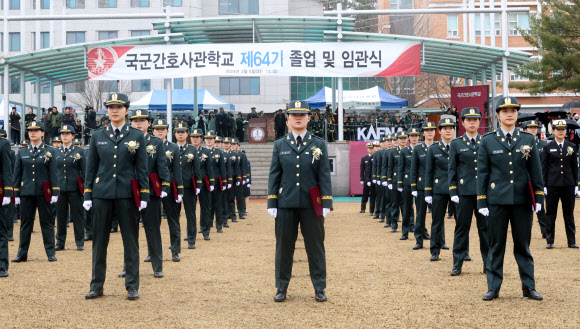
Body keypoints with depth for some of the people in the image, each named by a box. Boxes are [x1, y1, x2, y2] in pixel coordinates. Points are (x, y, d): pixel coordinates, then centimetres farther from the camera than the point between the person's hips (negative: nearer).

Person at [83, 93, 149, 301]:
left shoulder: (136, 136, 3)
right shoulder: (98, 136, 7)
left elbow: (142, 168, 3)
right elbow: (91, 167, 9)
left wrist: (144, 196, -3)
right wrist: (87, 195, 4)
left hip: (127, 194, -1)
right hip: (102, 194, 2)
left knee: (130, 241, 2)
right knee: (99, 241, 5)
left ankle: (132, 286, 11)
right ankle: (97, 286, 14)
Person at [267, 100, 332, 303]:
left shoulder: (319, 145, 5)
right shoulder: (279, 145, 8)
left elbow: (325, 175, 1)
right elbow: (274, 175, 6)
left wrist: (327, 203, -5)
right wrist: (271, 203, 0)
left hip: (311, 204, -1)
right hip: (286, 204, 1)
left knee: (315, 246, 4)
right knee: (284, 246, 5)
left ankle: (319, 288, 13)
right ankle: (282, 287, 16)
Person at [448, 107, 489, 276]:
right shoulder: (456, 144, 5)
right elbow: (452, 169, 4)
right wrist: (453, 191, -3)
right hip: (464, 191, -1)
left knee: (485, 226, 4)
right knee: (462, 226, 2)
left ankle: (488, 263, 12)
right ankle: (457, 264, 9)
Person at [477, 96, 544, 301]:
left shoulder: (528, 140, 6)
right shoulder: (487, 141, 3)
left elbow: (536, 171, 7)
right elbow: (482, 173, 2)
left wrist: (539, 198, 1)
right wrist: (481, 202, -2)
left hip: (522, 200, 1)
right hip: (497, 200, -1)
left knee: (523, 245, 7)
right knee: (496, 245, 4)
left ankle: (529, 287, 15)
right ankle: (493, 288, 12)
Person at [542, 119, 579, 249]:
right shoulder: (548, 147, 2)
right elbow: (544, 167, 2)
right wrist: (544, 185, -4)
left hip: (568, 185, 2)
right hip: (552, 185, -2)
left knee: (569, 214, 6)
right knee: (550, 213, 2)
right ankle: (550, 241, 9)